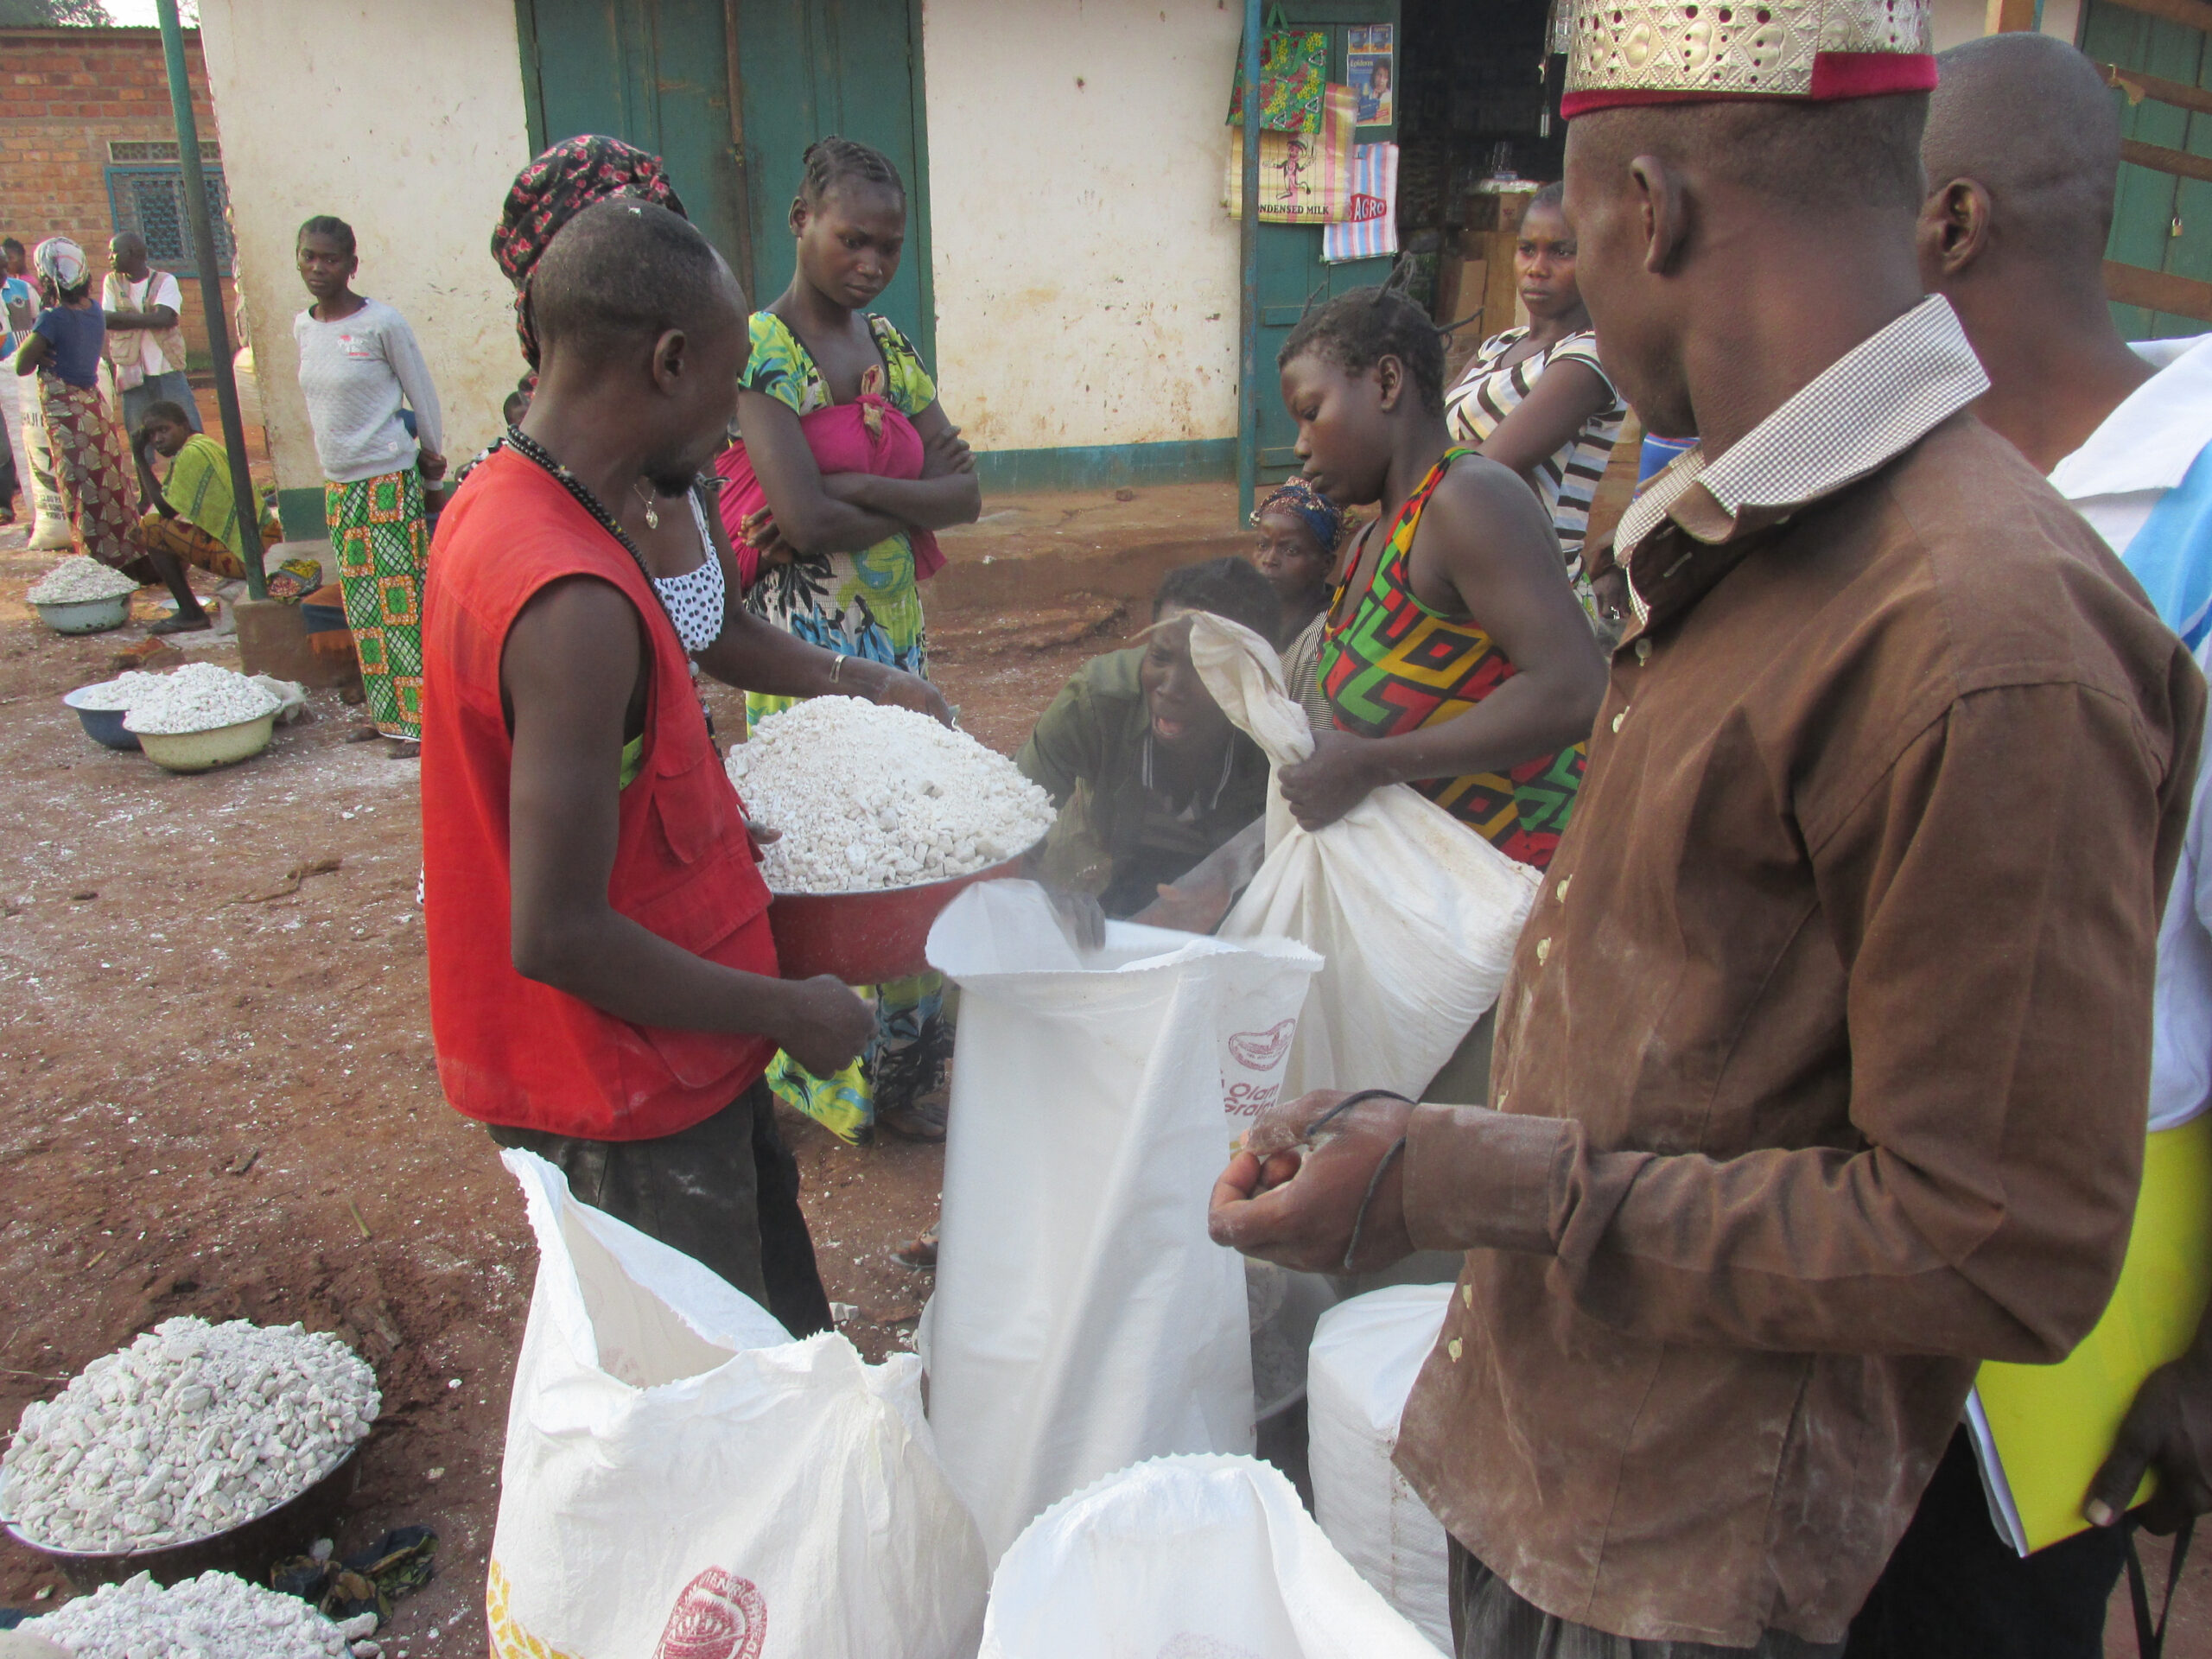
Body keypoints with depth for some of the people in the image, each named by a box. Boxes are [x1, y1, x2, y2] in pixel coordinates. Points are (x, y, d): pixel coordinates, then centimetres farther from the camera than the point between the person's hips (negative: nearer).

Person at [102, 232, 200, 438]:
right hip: (131, 374, 2)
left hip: (167, 371, -2)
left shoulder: (165, 281, 0)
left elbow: (162, 318, -15)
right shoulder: (112, 281, 9)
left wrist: (121, 317, -11)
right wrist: (147, 319, -12)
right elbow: (108, 322, -2)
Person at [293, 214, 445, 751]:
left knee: (401, 596, -6)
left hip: (389, 477, -7)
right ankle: (388, 712, 18)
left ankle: (418, 717, 0)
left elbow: (421, 390, -2)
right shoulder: (302, 327, 8)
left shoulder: (383, 323, -10)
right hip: (337, 482, 7)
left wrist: (432, 452, 6)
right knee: (362, 602, 9)